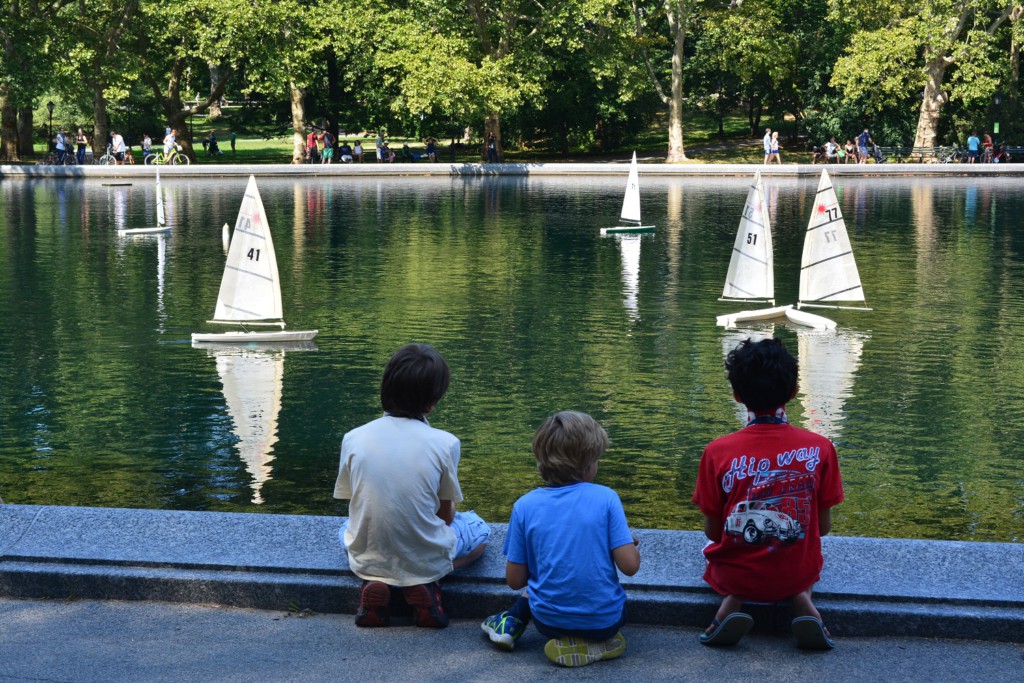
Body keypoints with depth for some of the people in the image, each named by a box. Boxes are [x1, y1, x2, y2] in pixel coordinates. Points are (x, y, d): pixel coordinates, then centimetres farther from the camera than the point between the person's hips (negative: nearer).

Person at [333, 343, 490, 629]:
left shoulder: (353, 438, -8)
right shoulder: (444, 443, -14)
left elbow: (357, 507, 4)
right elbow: (445, 515, -3)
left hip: (366, 560, 2)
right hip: (426, 561, -2)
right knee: (478, 527, 28)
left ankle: (376, 585, 5)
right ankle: (422, 587, 0)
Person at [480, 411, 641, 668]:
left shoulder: (525, 506, -7)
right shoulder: (605, 497, -13)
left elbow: (515, 580, -4)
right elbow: (630, 566, -15)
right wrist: (631, 543, 7)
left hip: (549, 622, 2)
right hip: (605, 621, -2)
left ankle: (513, 622, 13)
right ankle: (596, 642, 9)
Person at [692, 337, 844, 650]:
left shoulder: (718, 452, -15)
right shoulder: (820, 448, -12)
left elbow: (712, 531, -6)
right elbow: (824, 526, -3)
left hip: (736, 574, -1)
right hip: (796, 573, 1)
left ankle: (730, 602, 2)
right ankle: (802, 601, 4)